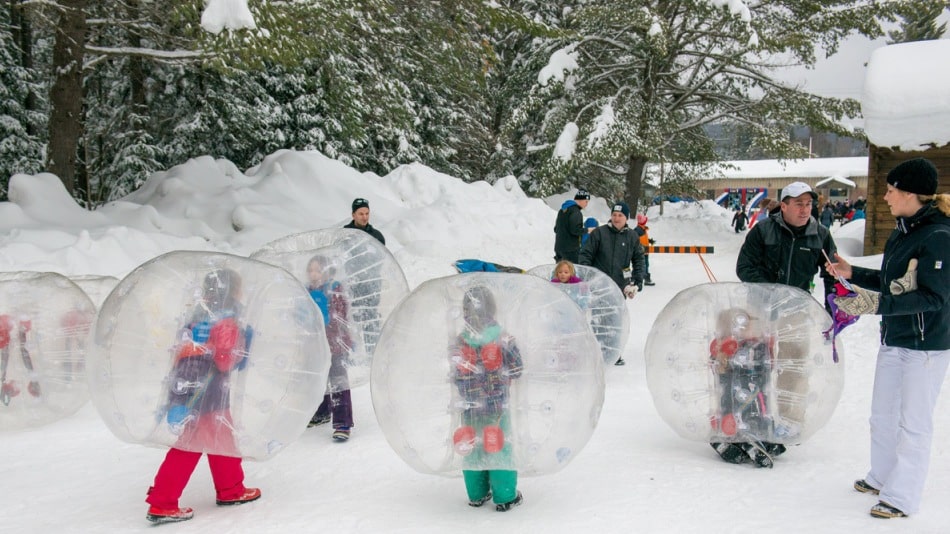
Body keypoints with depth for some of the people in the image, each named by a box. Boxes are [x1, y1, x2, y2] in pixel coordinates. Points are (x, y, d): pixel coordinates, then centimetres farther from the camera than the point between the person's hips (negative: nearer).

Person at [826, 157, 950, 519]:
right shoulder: (902, 232, 7)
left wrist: (876, 305, -30)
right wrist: (852, 274, 8)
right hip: (893, 340, 9)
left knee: (913, 423, 2)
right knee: (882, 416, 19)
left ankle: (901, 497, 14)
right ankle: (882, 478, 37)